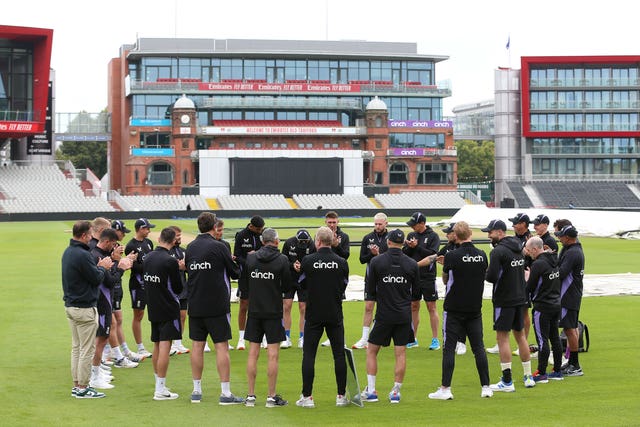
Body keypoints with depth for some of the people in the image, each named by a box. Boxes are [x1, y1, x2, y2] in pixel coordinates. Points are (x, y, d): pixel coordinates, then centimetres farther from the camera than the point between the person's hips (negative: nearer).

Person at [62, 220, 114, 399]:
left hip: (70, 306, 10)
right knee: (87, 349, -3)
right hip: (84, 308, -10)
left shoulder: (68, 252, 10)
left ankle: (77, 384, 20)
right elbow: (96, 279, -15)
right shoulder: (82, 255, -21)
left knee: (76, 347, 15)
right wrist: (103, 267, 2)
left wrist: (98, 266, 9)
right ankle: (82, 388, 1)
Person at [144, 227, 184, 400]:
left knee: (157, 347, 16)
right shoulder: (170, 261, -17)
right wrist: (179, 271, 6)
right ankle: (160, 390, -7)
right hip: (168, 309, -7)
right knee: (165, 347, -6)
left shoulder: (147, 258, 5)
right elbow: (178, 288, -11)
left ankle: (159, 384, 25)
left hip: (153, 308, 7)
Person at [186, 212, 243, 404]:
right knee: (222, 347, -2)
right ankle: (226, 393, -4)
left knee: (197, 345, 10)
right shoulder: (218, 247, -11)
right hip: (217, 305, -5)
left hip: (195, 306, 5)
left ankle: (196, 390, 15)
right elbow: (235, 273, -4)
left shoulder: (190, 248, 4)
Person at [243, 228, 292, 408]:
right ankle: (271, 397, 1)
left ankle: (251, 395, 9)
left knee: (253, 354, 7)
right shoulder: (282, 260, -8)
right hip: (274, 312, -3)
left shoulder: (250, 258, 0)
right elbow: (287, 287, -1)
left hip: (254, 311, 3)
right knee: (272, 355, 0)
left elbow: (244, 285, 7)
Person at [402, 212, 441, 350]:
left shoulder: (433, 236, -5)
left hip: (428, 277, -5)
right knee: (413, 306, 9)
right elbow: (403, 254, 7)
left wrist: (417, 247, -17)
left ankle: (435, 340, 3)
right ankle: (413, 339, 18)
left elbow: (433, 254, -15)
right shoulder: (411, 235, 10)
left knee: (431, 307, -1)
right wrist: (409, 247, -12)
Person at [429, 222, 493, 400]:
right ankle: (486, 387, 9)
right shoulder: (482, 255, 0)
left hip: (454, 309, -4)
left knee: (449, 348, 0)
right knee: (478, 347, 9)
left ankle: (445, 389, -1)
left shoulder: (452, 256, -14)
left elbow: (445, 279, 0)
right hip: (475, 309, 4)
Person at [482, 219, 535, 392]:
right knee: (520, 335, 16)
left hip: (504, 300, -8)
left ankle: (507, 382, -5)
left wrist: (486, 273, 0)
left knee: (502, 337, -3)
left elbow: (492, 277, -23)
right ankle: (528, 377, 20)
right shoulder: (518, 248, 10)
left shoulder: (498, 251, -16)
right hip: (520, 297, 8)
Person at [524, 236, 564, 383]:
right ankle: (557, 371, 19)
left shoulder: (538, 264, -17)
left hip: (542, 307, -8)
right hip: (556, 304, 8)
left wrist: (527, 277, 6)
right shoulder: (553, 261, 7)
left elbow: (530, 287, -15)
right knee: (555, 338, 13)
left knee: (542, 340, -4)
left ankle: (541, 373, -1)